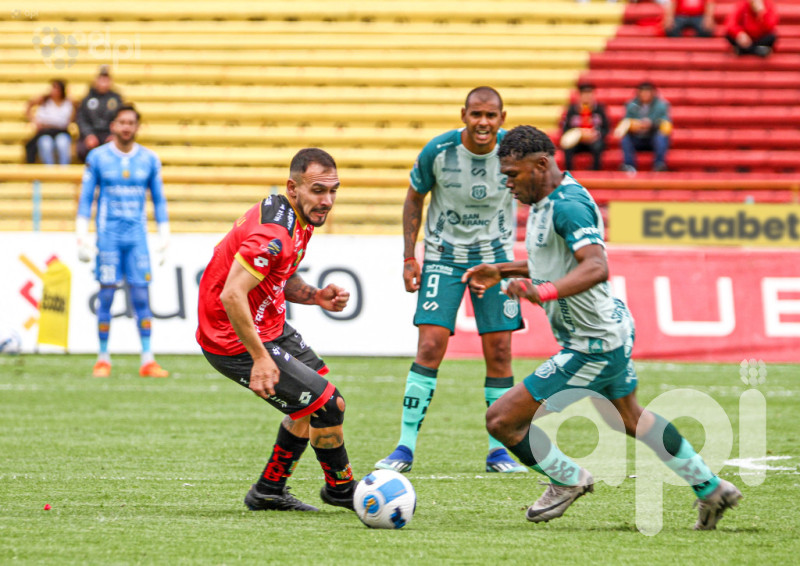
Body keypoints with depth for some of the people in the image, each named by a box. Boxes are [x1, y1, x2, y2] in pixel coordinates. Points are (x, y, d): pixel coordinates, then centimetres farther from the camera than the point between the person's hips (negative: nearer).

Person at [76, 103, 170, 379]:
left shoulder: (149, 159, 7)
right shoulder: (97, 157, 2)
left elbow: (159, 200, 13)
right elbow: (85, 198, 4)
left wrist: (164, 238, 7)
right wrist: (82, 237, -2)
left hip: (137, 235, 1)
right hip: (108, 235, -1)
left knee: (141, 295, -4)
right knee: (106, 295, -3)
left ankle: (148, 361, -4)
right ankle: (103, 359, 6)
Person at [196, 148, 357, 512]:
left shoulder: (300, 220, 4)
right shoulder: (274, 233, -29)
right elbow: (232, 296, -33)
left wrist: (315, 296, -2)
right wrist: (260, 358, -32)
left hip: (268, 327, 11)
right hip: (234, 342, -11)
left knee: (315, 395, 23)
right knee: (328, 406, -9)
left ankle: (268, 492, 31)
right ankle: (341, 490, 15)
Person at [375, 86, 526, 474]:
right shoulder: (438, 151, -15)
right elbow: (414, 198, 1)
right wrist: (409, 258, -3)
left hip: (496, 255, 2)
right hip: (444, 256, -1)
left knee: (499, 351, -1)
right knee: (430, 347, -12)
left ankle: (497, 449, 10)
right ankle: (405, 447, -6)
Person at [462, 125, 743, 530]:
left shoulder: (568, 204, -25)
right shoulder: (547, 199, 7)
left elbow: (596, 267, -38)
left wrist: (542, 293, -51)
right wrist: (499, 271, 18)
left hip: (594, 347, -11)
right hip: (611, 330, 11)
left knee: (502, 420, -9)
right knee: (630, 419, 30)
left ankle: (568, 480, 14)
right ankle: (711, 488, 41)